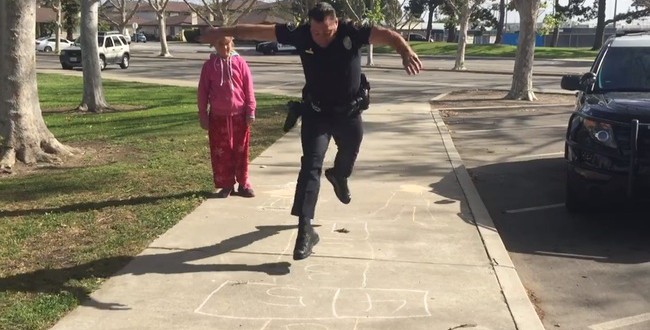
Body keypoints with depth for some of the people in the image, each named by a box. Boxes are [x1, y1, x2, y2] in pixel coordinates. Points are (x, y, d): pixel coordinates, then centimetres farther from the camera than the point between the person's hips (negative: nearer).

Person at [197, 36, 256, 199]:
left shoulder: (239, 62, -2)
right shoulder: (209, 65, 0)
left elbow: (248, 88, -1)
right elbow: (202, 92, 3)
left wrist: (251, 111, -3)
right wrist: (203, 115, 1)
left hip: (239, 115, -1)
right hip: (218, 116, 1)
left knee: (241, 151, 8)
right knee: (220, 153, 6)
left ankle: (243, 184, 19)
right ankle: (226, 185, 16)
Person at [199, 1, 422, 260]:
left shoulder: (352, 32, -22)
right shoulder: (300, 34, -18)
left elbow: (387, 35, -32)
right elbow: (258, 30, -13)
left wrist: (406, 52, -53)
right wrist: (222, 32, -11)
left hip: (349, 111, 1)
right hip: (316, 112, -1)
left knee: (349, 152, 25)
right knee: (311, 166, -11)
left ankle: (338, 177, 63)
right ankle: (305, 228, -12)